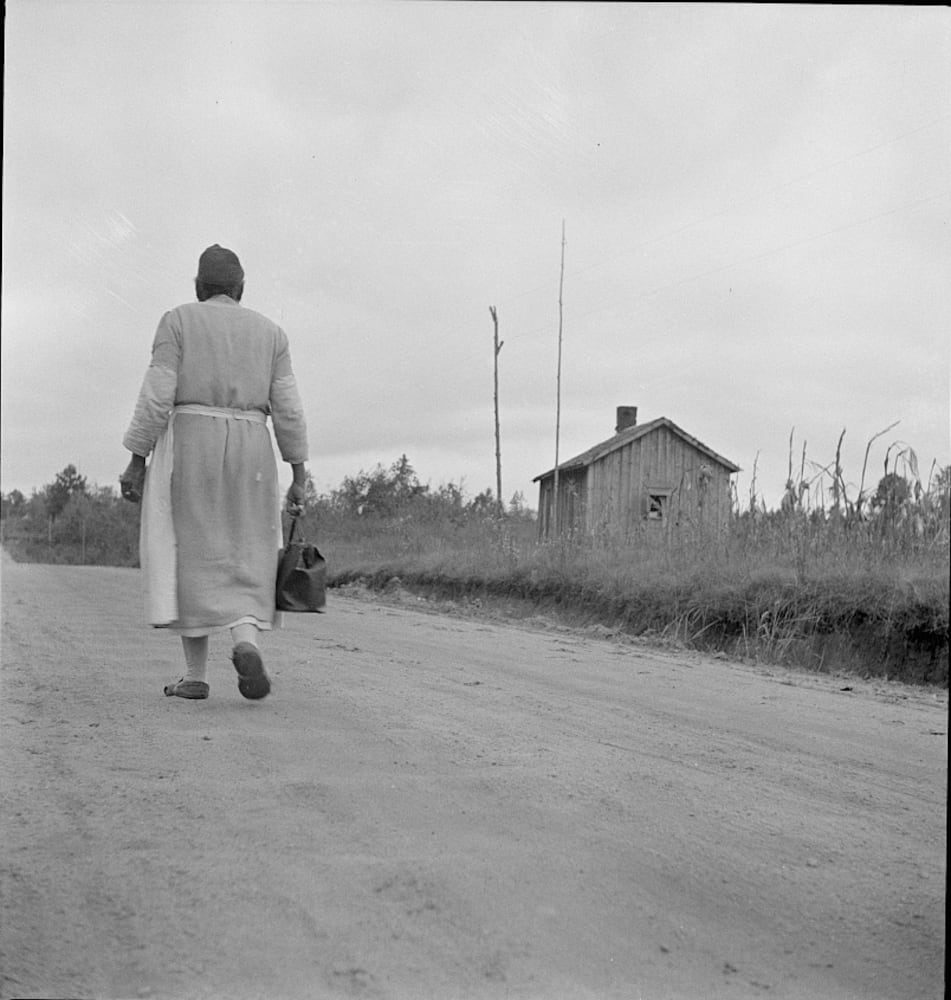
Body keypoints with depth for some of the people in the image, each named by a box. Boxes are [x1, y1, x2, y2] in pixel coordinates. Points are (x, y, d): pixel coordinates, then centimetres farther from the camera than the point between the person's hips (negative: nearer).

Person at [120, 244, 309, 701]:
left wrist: (136, 461, -3)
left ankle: (196, 676, 3)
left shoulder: (178, 321, 1)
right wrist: (299, 479, 4)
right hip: (249, 453, 2)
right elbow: (288, 410, 3)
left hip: (189, 448, -2)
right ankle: (246, 644, -19)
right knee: (243, 562, 6)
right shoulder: (270, 332, 9)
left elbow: (156, 396, -7)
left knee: (192, 561, 4)